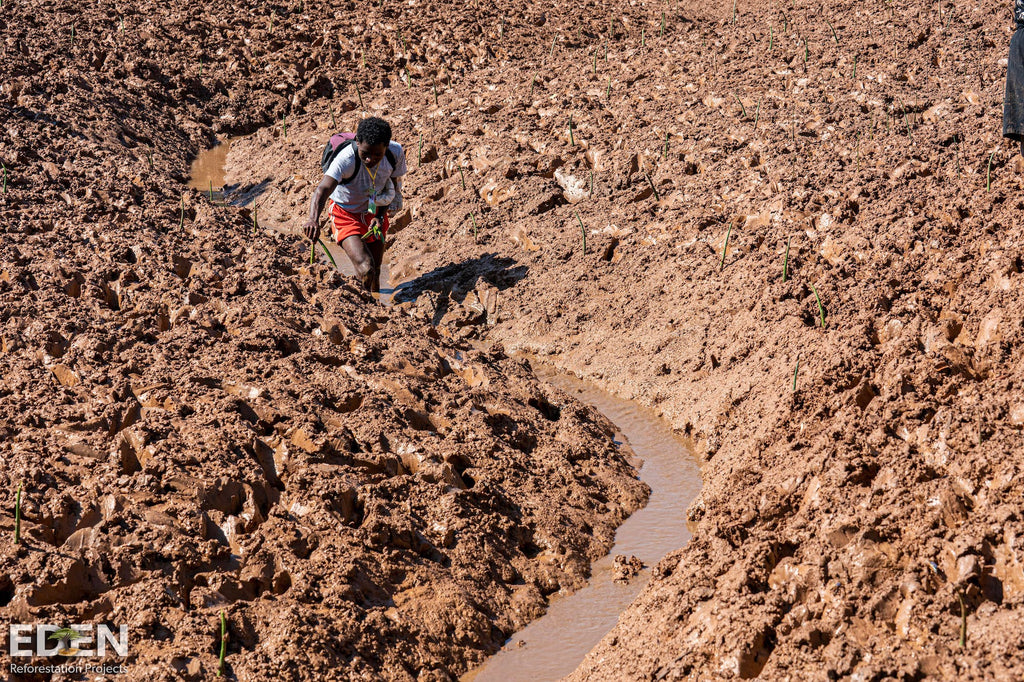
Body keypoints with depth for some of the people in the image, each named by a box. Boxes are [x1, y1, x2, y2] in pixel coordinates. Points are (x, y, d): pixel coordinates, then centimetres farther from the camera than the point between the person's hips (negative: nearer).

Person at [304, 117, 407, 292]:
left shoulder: (396, 153, -20)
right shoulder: (346, 160, -36)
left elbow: (392, 185, -2)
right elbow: (322, 190, -49)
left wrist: (380, 216, -14)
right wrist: (313, 220, -67)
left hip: (375, 212, 5)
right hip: (346, 214, -5)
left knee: (375, 271, 16)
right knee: (365, 270, -22)